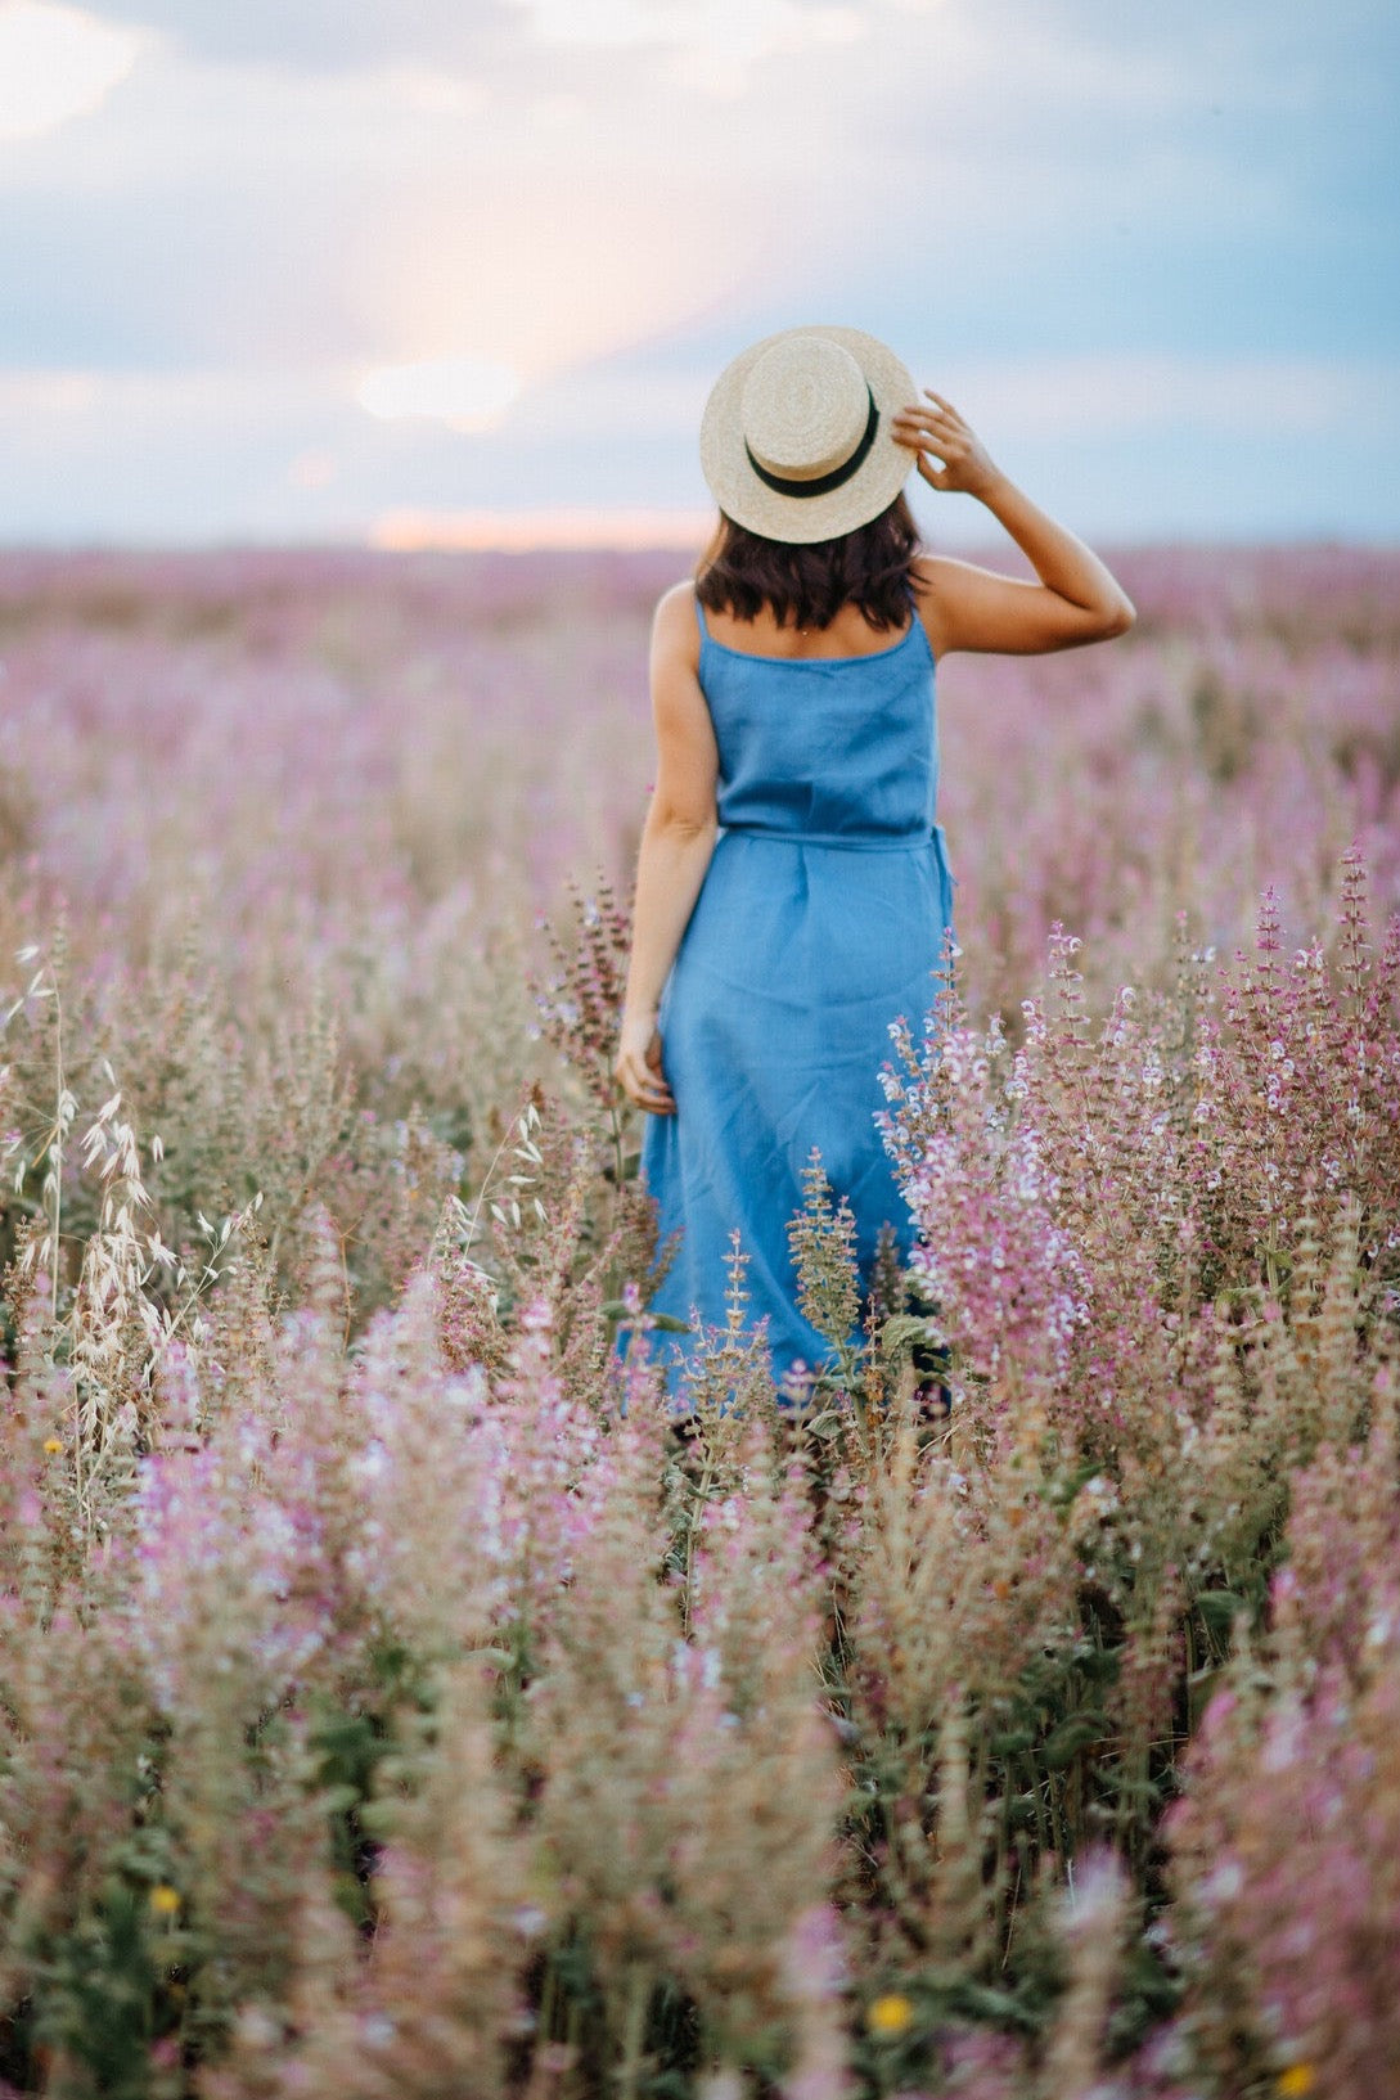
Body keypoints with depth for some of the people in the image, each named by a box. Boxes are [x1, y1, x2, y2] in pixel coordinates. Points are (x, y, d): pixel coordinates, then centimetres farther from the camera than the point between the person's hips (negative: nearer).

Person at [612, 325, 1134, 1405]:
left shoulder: (692, 618, -4)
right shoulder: (917, 601, -5)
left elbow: (683, 821, -6)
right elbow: (1103, 610, 8)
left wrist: (640, 1004, -1)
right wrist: (990, 483, -2)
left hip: (740, 950, 1)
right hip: (886, 950, -1)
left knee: (742, 1248, 7)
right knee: (891, 1252, 10)